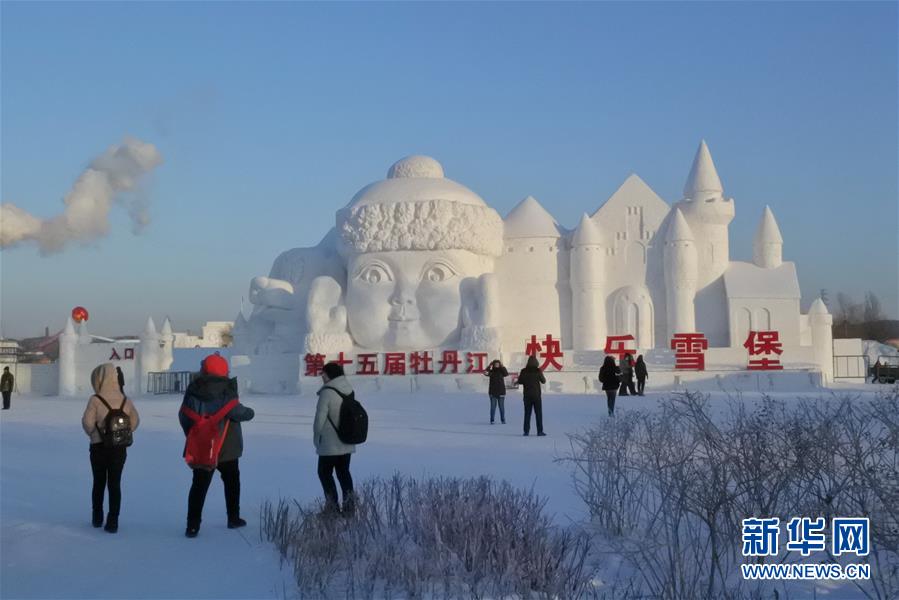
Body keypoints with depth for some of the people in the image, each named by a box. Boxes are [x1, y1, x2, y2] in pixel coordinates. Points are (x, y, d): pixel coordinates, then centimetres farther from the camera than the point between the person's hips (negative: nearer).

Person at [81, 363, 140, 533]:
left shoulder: (95, 399, -12)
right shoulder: (125, 399, 0)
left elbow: (87, 421, -15)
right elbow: (135, 420, 4)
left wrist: (93, 433, 4)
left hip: (99, 446, -2)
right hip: (120, 447, 2)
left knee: (99, 482, 16)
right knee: (115, 484, 6)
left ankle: (97, 518, 26)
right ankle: (113, 521, 1)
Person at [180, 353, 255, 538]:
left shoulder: (193, 391, -2)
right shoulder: (226, 391, -16)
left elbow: (183, 416, 3)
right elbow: (237, 412, -23)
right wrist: (250, 412, -1)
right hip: (227, 448, -2)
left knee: (199, 485, 6)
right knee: (232, 482, 17)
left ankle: (193, 525, -2)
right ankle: (233, 518, 25)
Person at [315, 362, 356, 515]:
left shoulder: (327, 393, -19)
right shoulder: (348, 390, 3)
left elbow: (320, 418, -17)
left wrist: (316, 438, -2)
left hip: (330, 444, -7)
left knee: (325, 473, 8)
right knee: (343, 472, 16)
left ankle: (332, 505, 7)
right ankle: (349, 503, 12)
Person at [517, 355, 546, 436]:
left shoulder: (524, 371, -4)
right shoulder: (538, 371, -10)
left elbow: (520, 381, 3)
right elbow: (543, 381, 2)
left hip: (527, 395, 2)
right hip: (536, 394, -2)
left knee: (527, 413, 7)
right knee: (538, 413, 3)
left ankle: (526, 431, 4)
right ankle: (539, 431, 1)